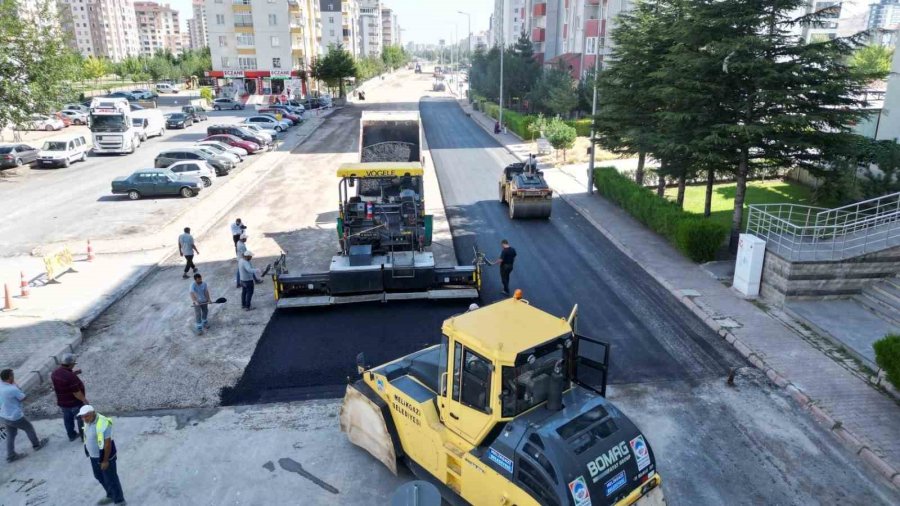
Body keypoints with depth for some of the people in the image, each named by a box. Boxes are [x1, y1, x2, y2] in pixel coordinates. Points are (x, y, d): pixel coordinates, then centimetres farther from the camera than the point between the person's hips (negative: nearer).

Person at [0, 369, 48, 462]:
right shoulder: (13, 389, -31)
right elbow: (23, 398, -13)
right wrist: (16, 385, -9)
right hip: (15, 417, -7)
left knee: (10, 435, 21)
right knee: (29, 428, 18)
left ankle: (10, 456, 30)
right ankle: (37, 445, 36)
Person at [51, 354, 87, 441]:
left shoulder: (55, 373, -8)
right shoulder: (70, 376, -33)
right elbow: (76, 392, -28)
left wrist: (73, 373, 7)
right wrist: (84, 400, -13)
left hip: (62, 402, 7)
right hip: (75, 403, -7)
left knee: (68, 420, 23)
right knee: (82, 420, 13)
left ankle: (72, 435, 40)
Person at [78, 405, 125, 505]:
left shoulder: (103, 424, -31)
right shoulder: (88, 421, -4)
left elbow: (107, 443, -25)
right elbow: (88, 438, 10)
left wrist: (105, 460, -20)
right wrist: (89, 453, 17)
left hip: (105, 456, -9)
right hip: (94, 456, 9)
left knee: (111, 480, 5)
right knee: (99, 477, 25)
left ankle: (119, 501, 22)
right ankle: (110, 496, 45)